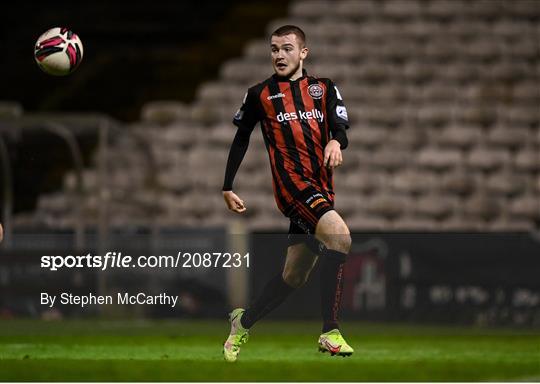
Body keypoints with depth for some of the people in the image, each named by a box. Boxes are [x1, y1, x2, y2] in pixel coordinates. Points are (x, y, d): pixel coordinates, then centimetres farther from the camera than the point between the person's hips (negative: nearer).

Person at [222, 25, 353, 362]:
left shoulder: (324, 89, 15)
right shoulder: (260, 94, 9)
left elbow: (340, 125, 3)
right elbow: (241, 139, 17)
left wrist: (336, 141, -21)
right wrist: (228, 187, 14)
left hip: (322, 187, 5)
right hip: (291, 180, -5)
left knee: (295, 276, 10)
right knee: (339, 236, -29)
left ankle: (244, 322, 34)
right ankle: (331, 333, -27)